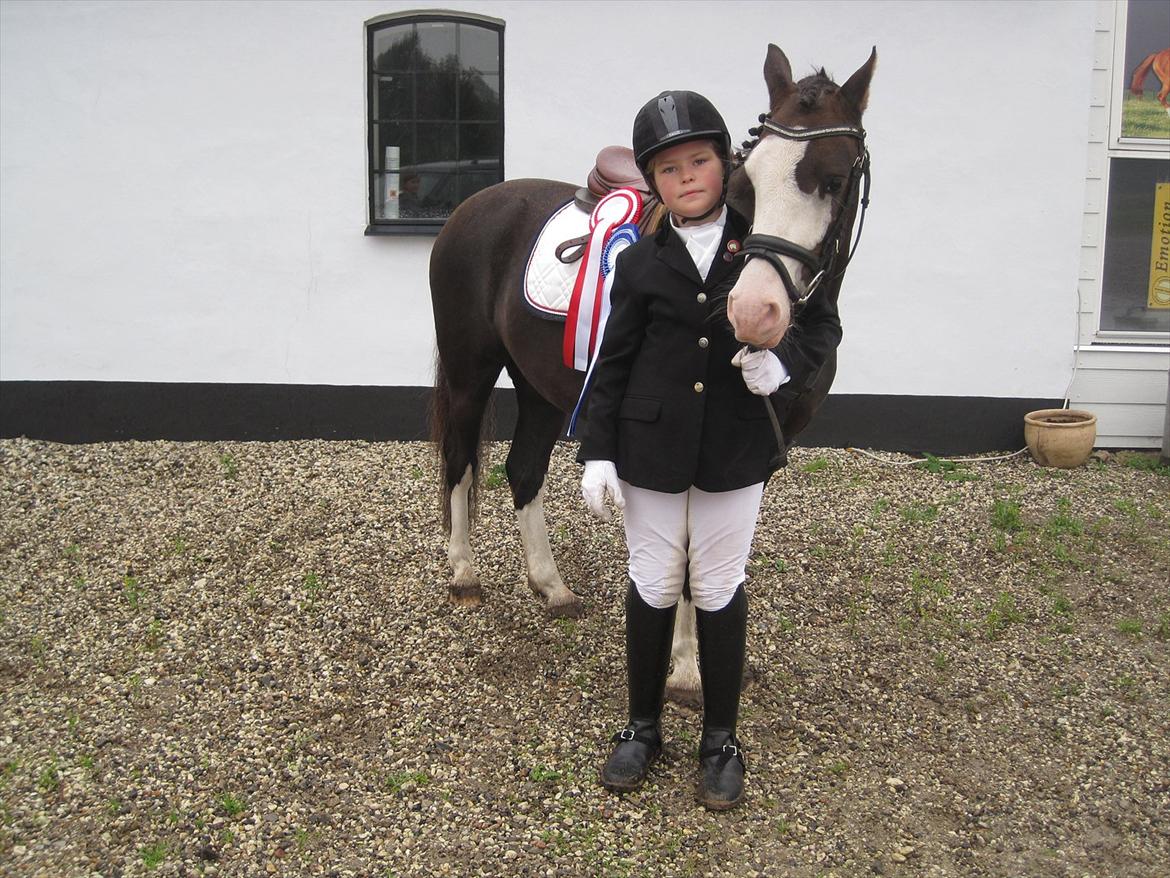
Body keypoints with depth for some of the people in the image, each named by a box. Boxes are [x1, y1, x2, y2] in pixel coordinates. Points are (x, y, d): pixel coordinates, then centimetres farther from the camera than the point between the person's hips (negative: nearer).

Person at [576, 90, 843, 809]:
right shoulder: (641, 261, -2)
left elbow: (823, 323, 1)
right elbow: (613, 361, 0)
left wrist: (786, 362, -20)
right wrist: (597, 451, -4)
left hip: (737, 447, 0)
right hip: (652, 446, 1)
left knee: (720, 590, 10)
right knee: (652, 587, 12)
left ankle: (722, 740, 26)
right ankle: (643, 728, 30)